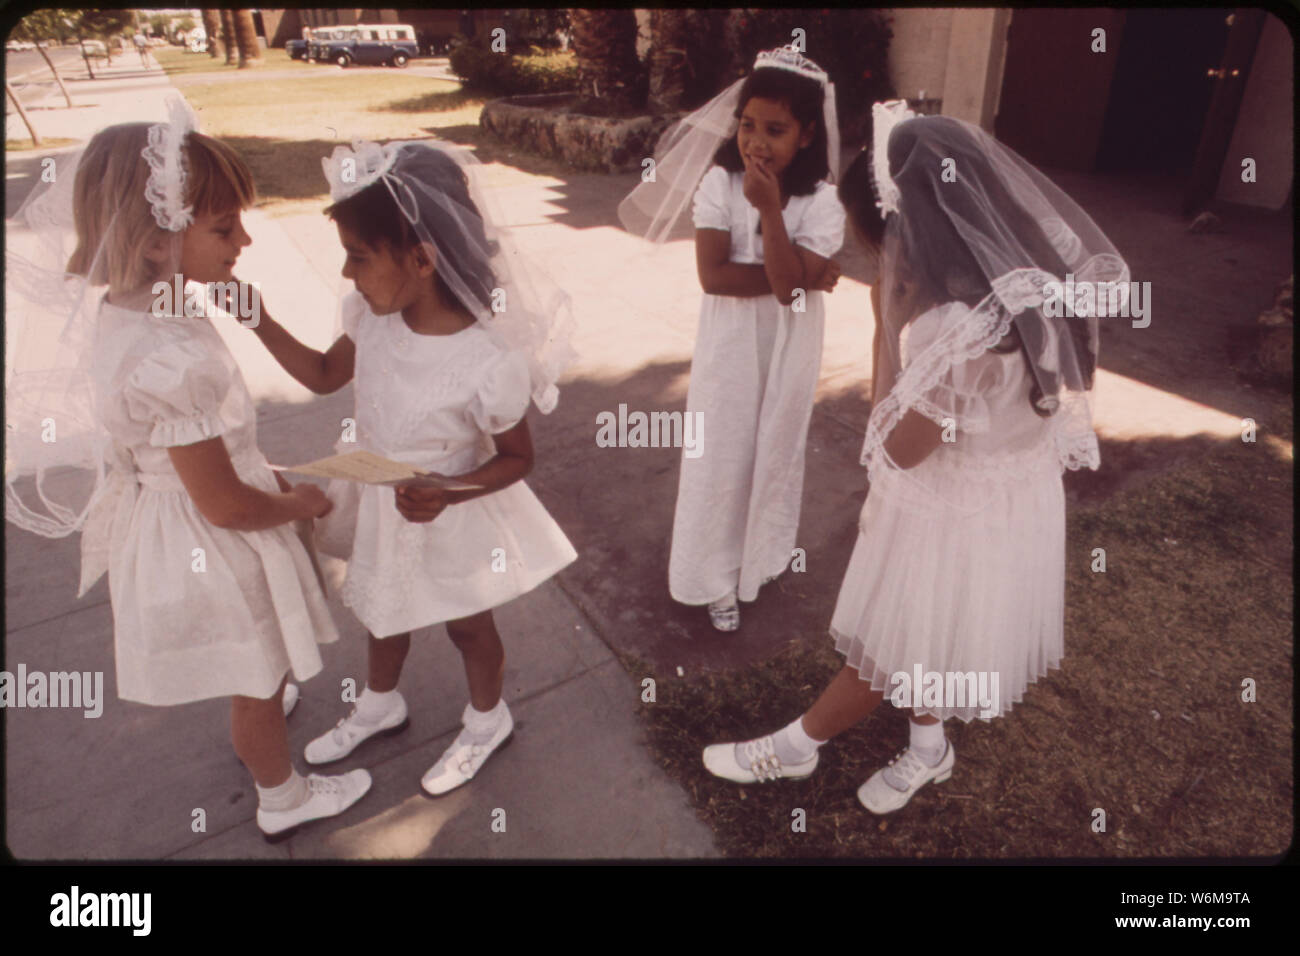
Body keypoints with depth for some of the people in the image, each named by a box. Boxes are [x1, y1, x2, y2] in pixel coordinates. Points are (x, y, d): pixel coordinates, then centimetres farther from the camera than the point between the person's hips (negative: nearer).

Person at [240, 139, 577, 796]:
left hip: (449, 518, -6)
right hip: (381, 502, 6)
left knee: (466, 626, 20)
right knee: (384, 611, 29)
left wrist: (447, 494, -33)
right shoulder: (373, 317, -15)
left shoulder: (491, 359, -34)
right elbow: (325, 375, 5)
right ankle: (380, 705, 60)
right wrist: (259, 321, -6)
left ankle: (487, 721, 51)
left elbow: (517, 457, -19)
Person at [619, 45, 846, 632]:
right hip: (728, 346, 0)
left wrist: (769, 208, -31)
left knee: (776, 449, 17)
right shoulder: (720, 183, -12)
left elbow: (790, 286, -24)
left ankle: (763, 555, 43)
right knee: (721, 455, 8)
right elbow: (713, 274, -21)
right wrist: (801, 276, -22)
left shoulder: (821, 201, -13)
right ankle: (719, 575, 27)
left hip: (789, 349, 1)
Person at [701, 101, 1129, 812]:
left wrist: (888, 324, -22)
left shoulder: (958, 329, -35)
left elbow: (899, 446, -21)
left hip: (956, 516, -8)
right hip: (1006, 492, 8)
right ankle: (927, 751, 50)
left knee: (894, 650, 14)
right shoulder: (1020, 280, -7)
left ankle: (794, 747, 36)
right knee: (917, 635, 27)